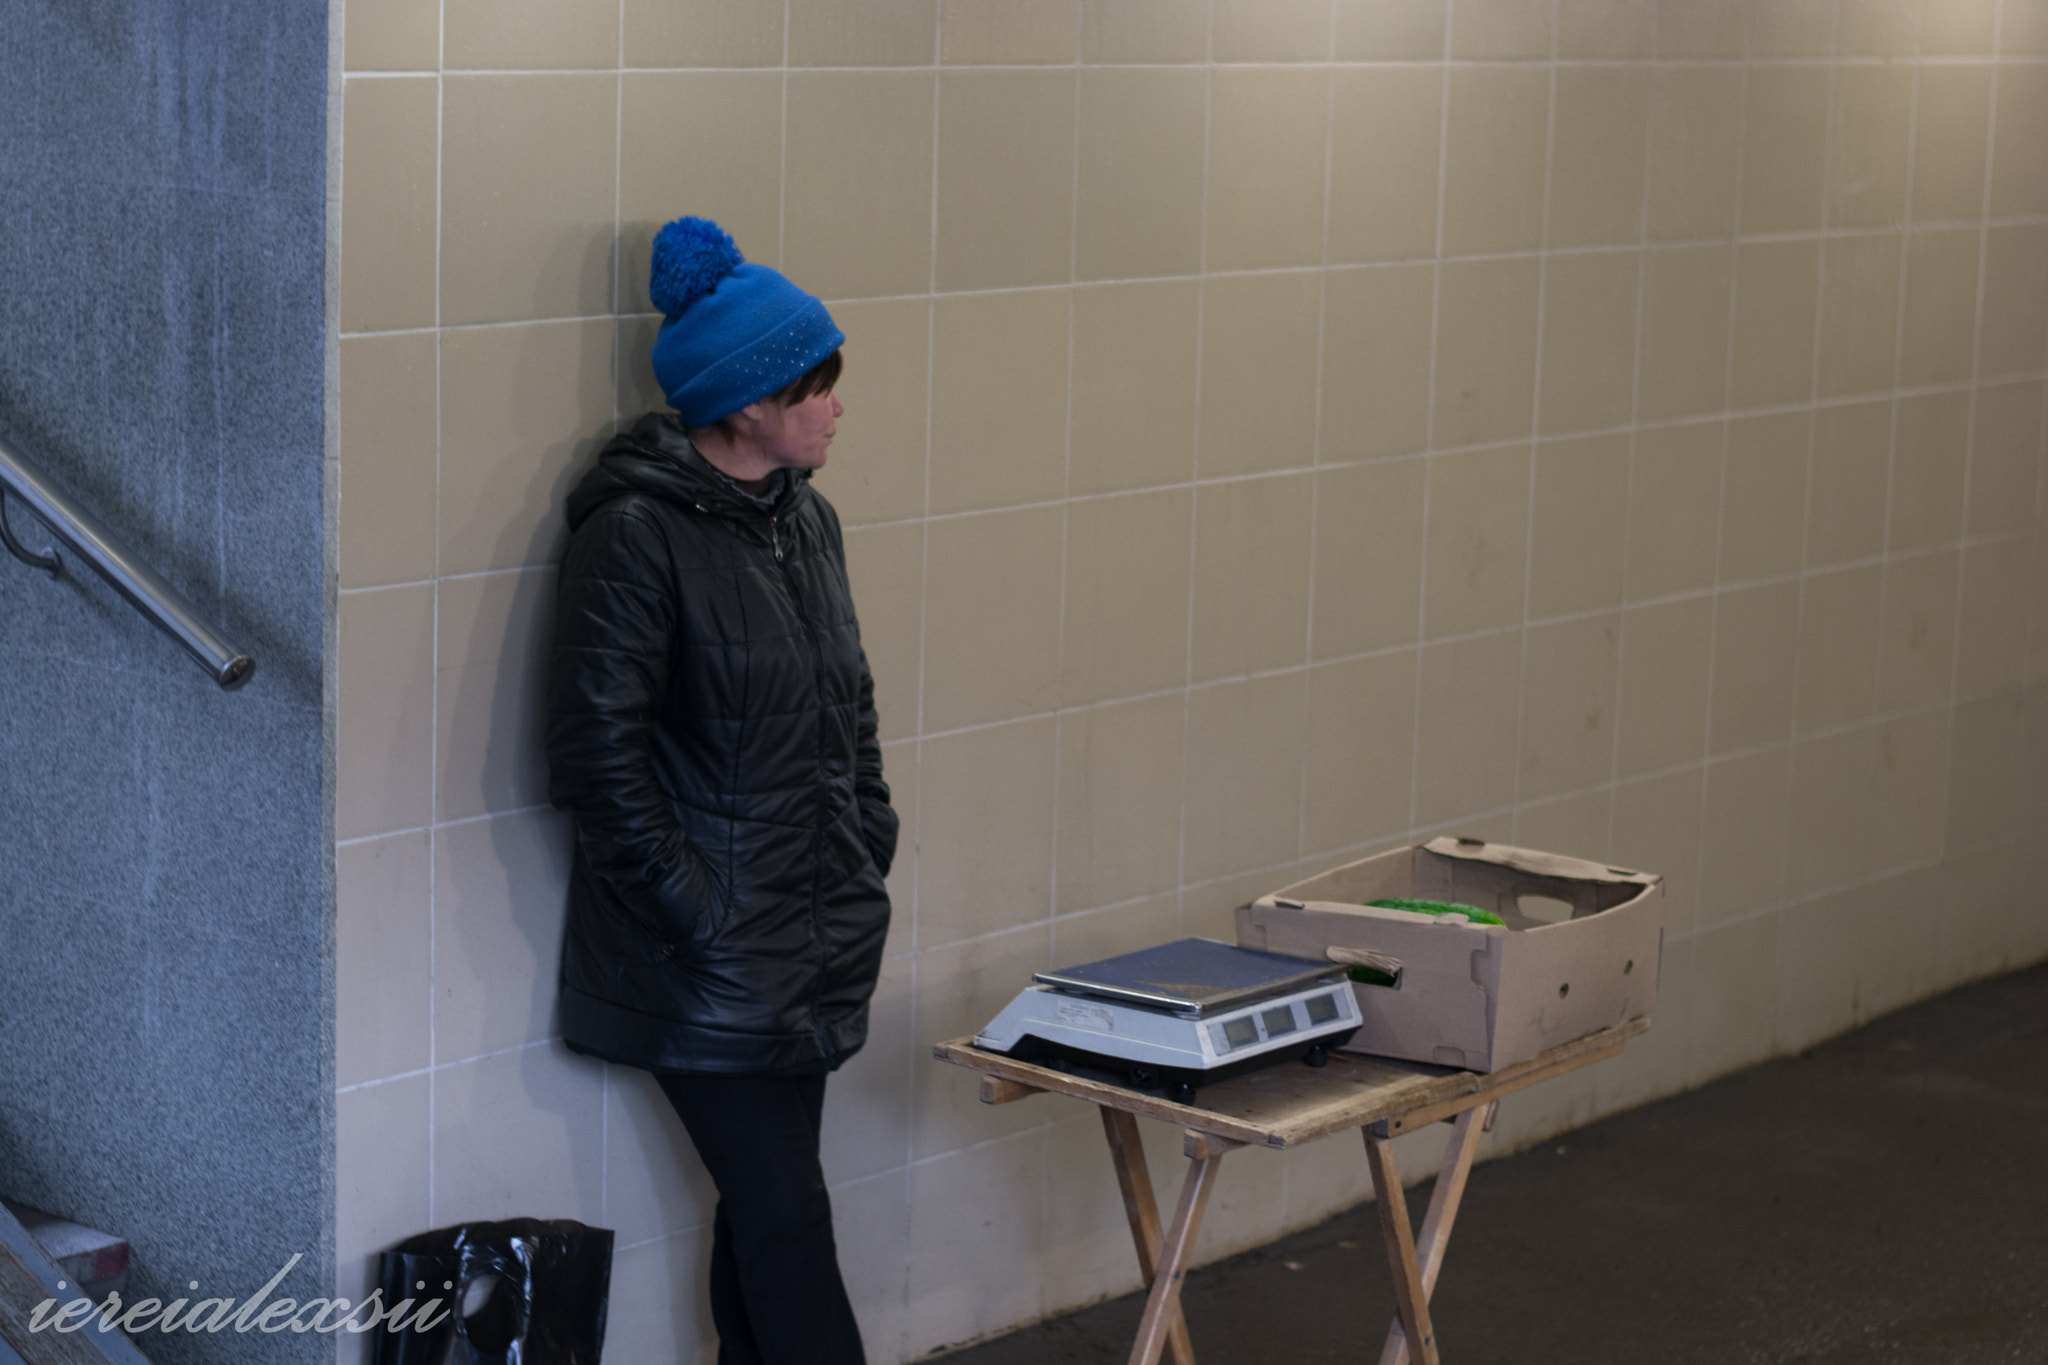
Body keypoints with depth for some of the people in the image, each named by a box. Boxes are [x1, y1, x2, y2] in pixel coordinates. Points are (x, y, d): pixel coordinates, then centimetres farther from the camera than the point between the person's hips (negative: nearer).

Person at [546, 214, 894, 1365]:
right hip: (711, 957, -7)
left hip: (815, 943, 7)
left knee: (765, 1206, 12)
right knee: (786, 1219, -5)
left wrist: (870, 860, 13)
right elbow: (599, 754, -16)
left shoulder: (807, 517, 11)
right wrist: (695, 912, -16)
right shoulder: (637, 534, -14)